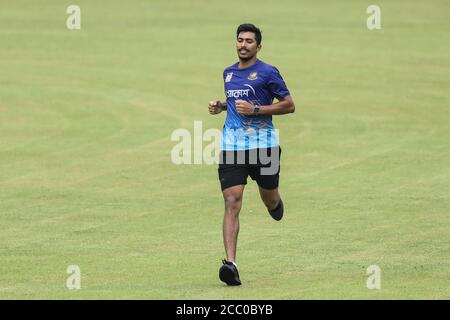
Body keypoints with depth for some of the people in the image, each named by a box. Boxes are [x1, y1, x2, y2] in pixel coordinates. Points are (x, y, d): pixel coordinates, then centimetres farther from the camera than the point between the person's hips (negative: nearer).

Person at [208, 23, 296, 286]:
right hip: (232, 145, 3)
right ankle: (231, 263, -20)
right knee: (232, 202, -12)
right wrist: (220, 106, 10)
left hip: (263, 144, -3)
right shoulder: (229, 73, 13)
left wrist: (255, 109, -14)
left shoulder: (267, 72, -5)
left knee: (270, 201, 13)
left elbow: (289, 105, -5)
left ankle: (276, 203, 54)